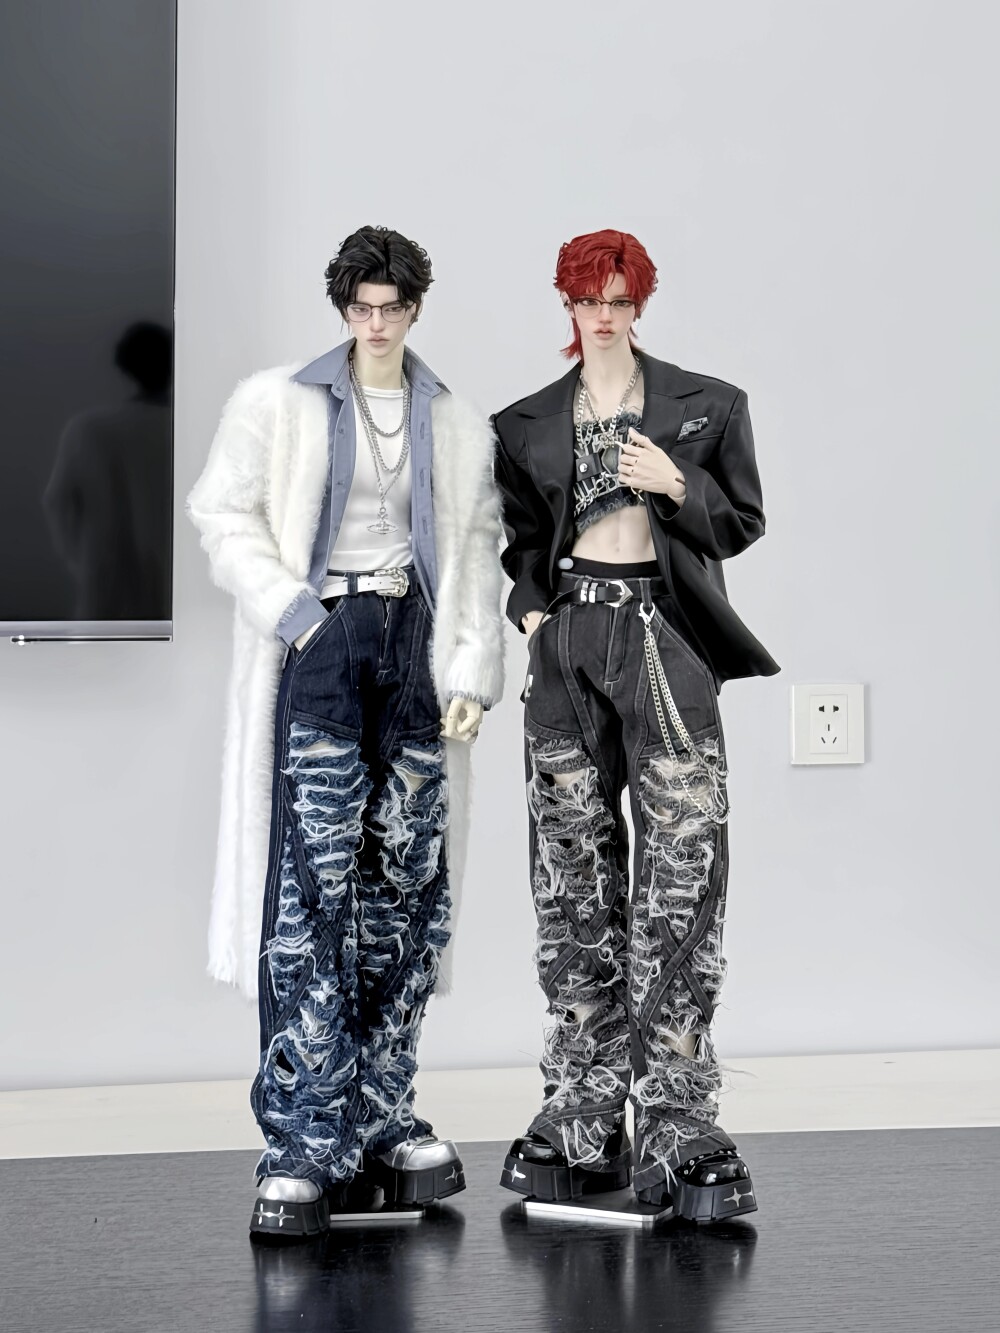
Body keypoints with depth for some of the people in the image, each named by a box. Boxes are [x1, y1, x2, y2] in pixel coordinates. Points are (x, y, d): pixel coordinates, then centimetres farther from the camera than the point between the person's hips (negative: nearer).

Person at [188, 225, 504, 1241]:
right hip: (317, 651, -4)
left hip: (414, 653, 4)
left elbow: (476, 555, 10)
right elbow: (223, 513, 1)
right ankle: (304, 1151, -10)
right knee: (311, 894, -12)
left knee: (407, 893, 5)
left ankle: (379, 1125, 16)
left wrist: (472, 672, 1)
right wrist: (291, 612, -9)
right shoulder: (275, 404, 3)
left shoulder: (460, 427, 12)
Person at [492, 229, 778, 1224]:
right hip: (570, 641, 2)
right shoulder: (527, 425, 14)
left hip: (666, 639, -2)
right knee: (574, 881, 3)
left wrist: (676, 487, -7)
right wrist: (531, 610, 1)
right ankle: (583, 1128, 10)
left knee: (681, 880, -10)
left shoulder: (705, 408, 8)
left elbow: (743, 524, 10)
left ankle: (676, 1131, -7)